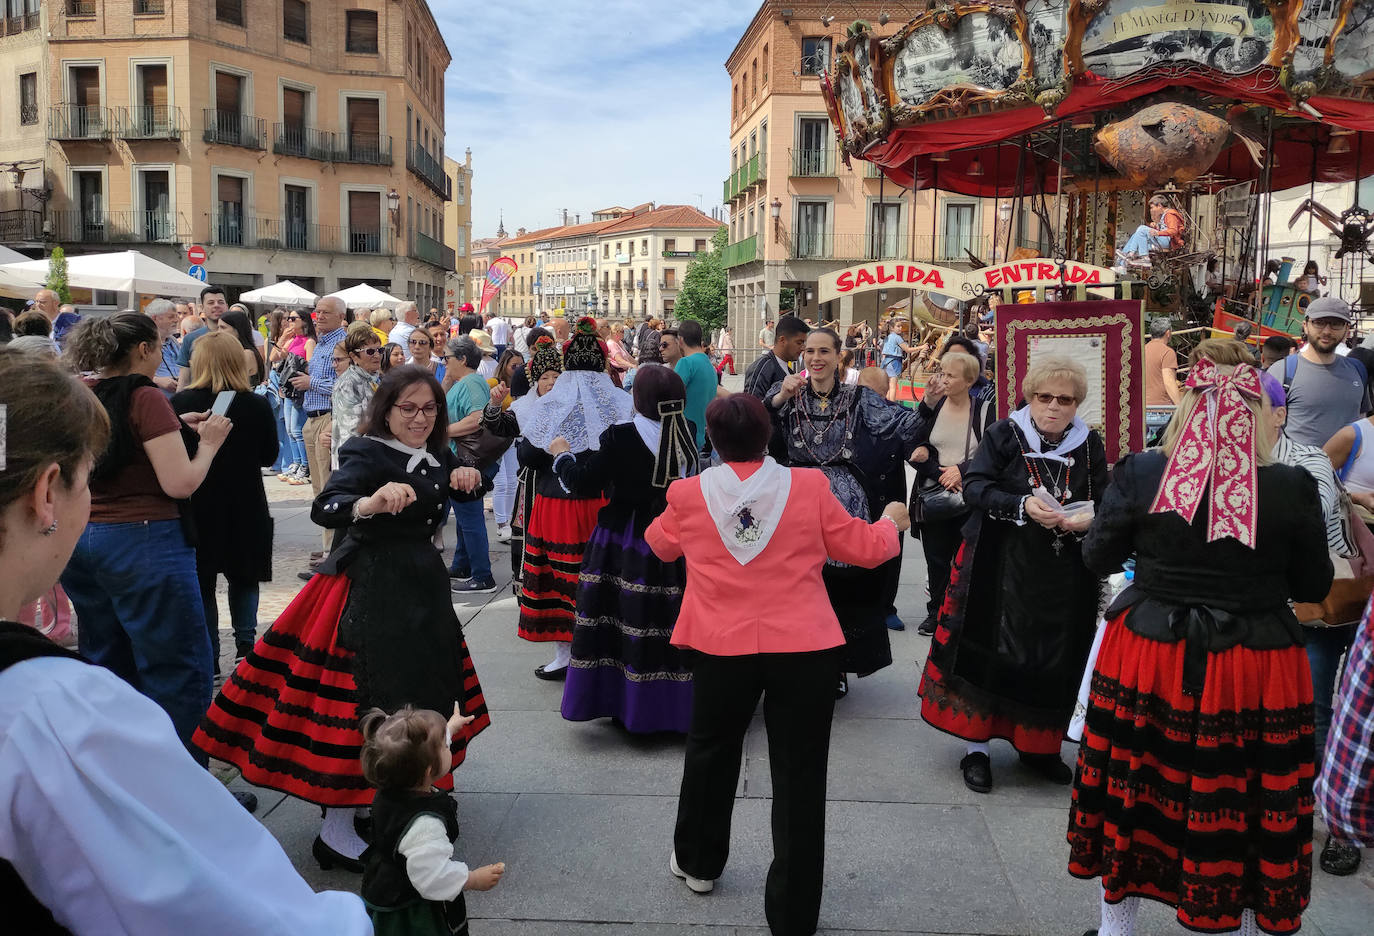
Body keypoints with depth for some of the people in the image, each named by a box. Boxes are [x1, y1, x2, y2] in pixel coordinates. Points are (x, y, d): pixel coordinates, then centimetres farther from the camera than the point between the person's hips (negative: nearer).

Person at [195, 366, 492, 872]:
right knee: (364, 697, -10)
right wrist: (371, 502, -50)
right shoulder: (366, 454, -14)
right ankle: (336, 832, -1)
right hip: (369, 588, -9)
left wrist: (468, 475, -3)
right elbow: (324, 508, -29)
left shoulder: (435, 456, 8)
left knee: (416, 686, 18)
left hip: (417, 583, 9)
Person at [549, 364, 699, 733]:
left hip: (624, 546, -3)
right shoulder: (688, 436, -4)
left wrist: (563, 455, 10)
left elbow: (582, 483, -11)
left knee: (626, 616, 7)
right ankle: (673, 704, 19)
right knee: (670, 618, 9)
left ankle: (627, 703, 18)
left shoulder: (620, 438, -16)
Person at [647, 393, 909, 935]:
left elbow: (661, 545, 16)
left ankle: (697, 863, 44)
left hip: (721, 648, 2)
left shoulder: (688, 494, -4)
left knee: (711, 755, 25)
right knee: (799, 778, 8)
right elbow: (865, 549, 2)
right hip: (804, 649, -1)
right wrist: (891, 521, 24)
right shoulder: (808, 487, -8)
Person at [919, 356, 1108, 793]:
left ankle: (1038, 745, 25)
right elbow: (974, 486, -11)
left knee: (1054, 658, 8)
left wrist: (1088, 519, -14)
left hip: (1062, 575, 3)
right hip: (1001, 566, -3)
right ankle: (977, 747, 11)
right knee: (990, 652, 0)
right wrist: (1022, 506, -24)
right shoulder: (1004, 434, -4)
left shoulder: (1089, 445, 5)